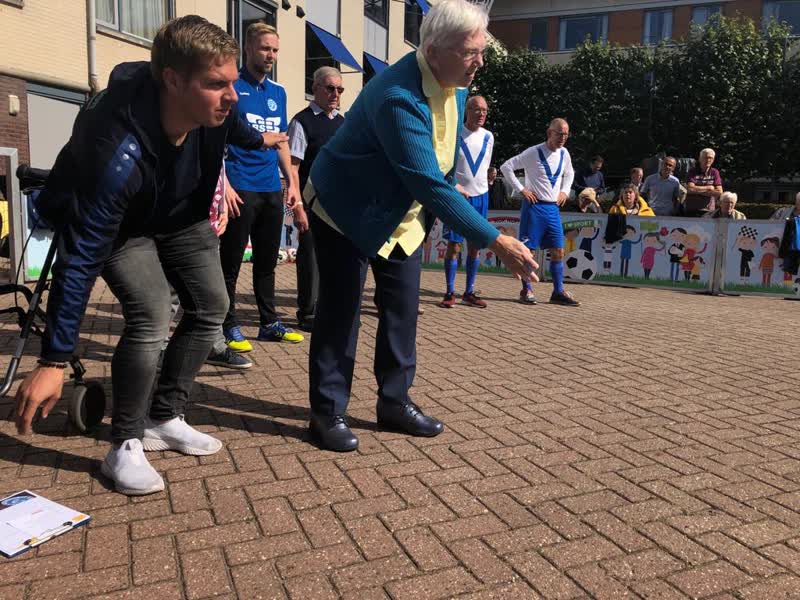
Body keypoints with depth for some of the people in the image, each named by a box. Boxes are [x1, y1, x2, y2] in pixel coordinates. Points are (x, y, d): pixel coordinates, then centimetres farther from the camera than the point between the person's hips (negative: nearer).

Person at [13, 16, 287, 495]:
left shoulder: (216, 105, -26)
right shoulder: (121, 155, -42)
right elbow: (81, 258, -39)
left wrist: (258, 140, 26)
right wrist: (54, 363, -36)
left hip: (183, 213, 6)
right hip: (122, 225, -6)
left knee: (211, 307, 2)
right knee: (151, 316, -23)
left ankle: (164, 420, 17)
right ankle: (125, 447, -4)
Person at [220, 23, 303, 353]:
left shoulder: (278, 92, 15)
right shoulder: (231, 86, -3)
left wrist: (292, 183, 11)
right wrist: (224, 185, -16)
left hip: (272, 189, 6)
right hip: (241, 188, -6)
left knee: (267, 261, 12)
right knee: (231, 262, 1)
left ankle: (269, 322, 22)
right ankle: (230, 327, 10)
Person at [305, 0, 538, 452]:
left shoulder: (455, 83, -5)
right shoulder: (398, 97, -32)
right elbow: (431, 183, -37)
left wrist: (430, 213, 13)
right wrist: (497, 241, -37)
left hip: (402, 212, 8)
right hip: (346, 209, -8)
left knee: (404, 306, 8)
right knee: (341, 309, -4)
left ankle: (395, 402, 21)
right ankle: (328, 412, 10)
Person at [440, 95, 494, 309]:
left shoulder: (488, 137, 7)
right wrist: (455, 186, -13)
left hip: (480, 196, 5)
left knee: (475, 246, 7)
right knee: (454, 245, -5)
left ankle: (469, 292, 15)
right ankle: (450, 293, 5)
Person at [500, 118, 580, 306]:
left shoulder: (564, 153, 8)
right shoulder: (533, 153, -10)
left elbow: (569, 173, 29)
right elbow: (506, 167, -9)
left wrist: (565, 191, 12)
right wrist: (521, 189, -12)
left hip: (553, 208, 6)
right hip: (534, 206, -6)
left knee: (558, 250, 4)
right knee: (528, 249, -2)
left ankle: (558, 292, 11)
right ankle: (526, 290, 8)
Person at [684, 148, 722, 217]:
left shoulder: (714, 173, 6)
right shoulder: (692, 171, 0)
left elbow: (719, 192, -4)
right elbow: (690, 189, -15)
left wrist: (698, 190, -10)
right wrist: (709, 187, -7)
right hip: (691, 211, -1)